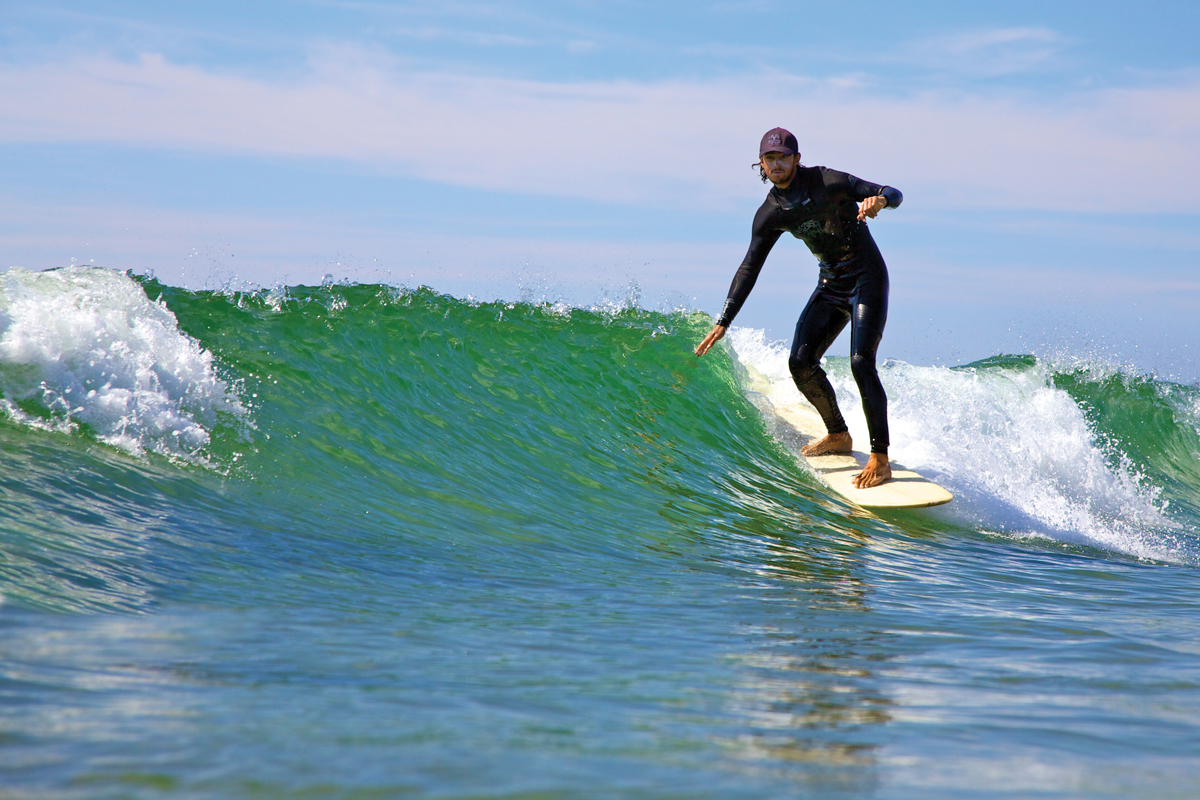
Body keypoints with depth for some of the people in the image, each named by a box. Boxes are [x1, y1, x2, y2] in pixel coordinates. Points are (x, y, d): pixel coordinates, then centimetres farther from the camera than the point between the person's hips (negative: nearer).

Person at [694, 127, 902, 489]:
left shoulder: (827, 182, -17)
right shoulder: (770, 215, -1)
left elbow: (894, 194, -15)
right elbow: (749, 268, 3)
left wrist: (879, 200, -41)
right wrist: (723, 322, -2)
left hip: (867, 279, -6)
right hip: (830, 284, 6)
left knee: (861, 364, -19)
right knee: (800, 363, 1)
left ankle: (880, 460, -15)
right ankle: (838, 436, 23)